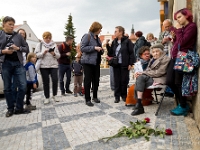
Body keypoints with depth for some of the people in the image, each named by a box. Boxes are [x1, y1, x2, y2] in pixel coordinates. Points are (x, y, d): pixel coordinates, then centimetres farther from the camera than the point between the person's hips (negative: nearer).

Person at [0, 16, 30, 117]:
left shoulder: (18, 36, 8)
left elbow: (27, 48, 9)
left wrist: (18, 48, -9)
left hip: (18, 63, 1)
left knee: (23, 86, -4)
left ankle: (19, 108, 11)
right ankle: (10, 109, 19)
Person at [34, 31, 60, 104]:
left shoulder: (54, 44, 12)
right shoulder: (39, 45, 9)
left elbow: (58, 55, 9)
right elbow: (36, 55, 0)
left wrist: (54, 54, -11)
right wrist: (43, 53, -16)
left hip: (53, 65, 1)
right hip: (43, 66, -1)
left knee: (55, 80, -9)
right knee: (46, 82, 2)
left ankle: (54, 95, 11)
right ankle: (47, 97, 13)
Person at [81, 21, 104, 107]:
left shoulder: (97, 38, 15)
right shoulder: (87, 36, -8)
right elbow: (82, 48, -17)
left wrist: (101, 50, 0)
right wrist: (94, 48, -20)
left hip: (96, 62, 7)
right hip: (88, 62, -7)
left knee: (96, 80, 10)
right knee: (88, 80, -1)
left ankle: (95, 97, 26)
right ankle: (87, 99, 8)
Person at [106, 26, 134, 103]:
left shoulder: (127, 41, -4)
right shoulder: (114, 42, 10)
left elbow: (131, 53, -6)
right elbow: (111, 53, 9)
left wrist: (130, 63, -10)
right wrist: (107, 45, -3)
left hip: (124, 65, -4)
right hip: (116, 64, 4)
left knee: (124, 81, 4)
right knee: (117, 81, 5)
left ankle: (124, 95, 19)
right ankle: (117, 96, 14)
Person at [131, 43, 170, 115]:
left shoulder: (165, 59, -5)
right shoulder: (153, 59, 20)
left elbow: (158, 73, -14)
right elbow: (148, 70, 17)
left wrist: (143, 73, -13)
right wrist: (141, 73, -6)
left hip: (159, 79, -7)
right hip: (151, 77, 7)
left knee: (141, 77, -28)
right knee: (139, 77, -24)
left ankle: (139, 105, -29)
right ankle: (138, 105, -30)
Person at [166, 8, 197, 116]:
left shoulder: (192, 26, -5)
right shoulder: (182, 28, 20)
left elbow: (182, 42, -17)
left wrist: (178, 32, -5)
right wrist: (174, 37, 4)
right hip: (175, 57, 9)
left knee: (178, 83, -3)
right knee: (169, 81, 6)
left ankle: (183, 107, 14)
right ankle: (182, 103, 22)